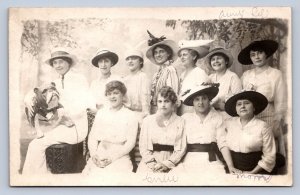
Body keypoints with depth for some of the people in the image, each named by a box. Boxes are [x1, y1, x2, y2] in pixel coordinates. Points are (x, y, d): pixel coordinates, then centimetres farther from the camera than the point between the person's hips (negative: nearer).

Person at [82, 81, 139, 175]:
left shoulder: (130, 116, 4)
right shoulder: (101, 113, 16)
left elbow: (130, 143, -3)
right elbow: (92, 137, 11)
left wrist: (112, 158, -13)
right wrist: (94, 154, -7)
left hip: (120, 158, -3)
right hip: (99, 156, 3)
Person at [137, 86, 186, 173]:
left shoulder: (180, 122, 6)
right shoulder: (147, 120, 10)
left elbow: (181, 149, 2)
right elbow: (143, 147, 7)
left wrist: (167, 164, -9)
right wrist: (153, 164, -6)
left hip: (170, 165, -1)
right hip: (150, 163, 1)